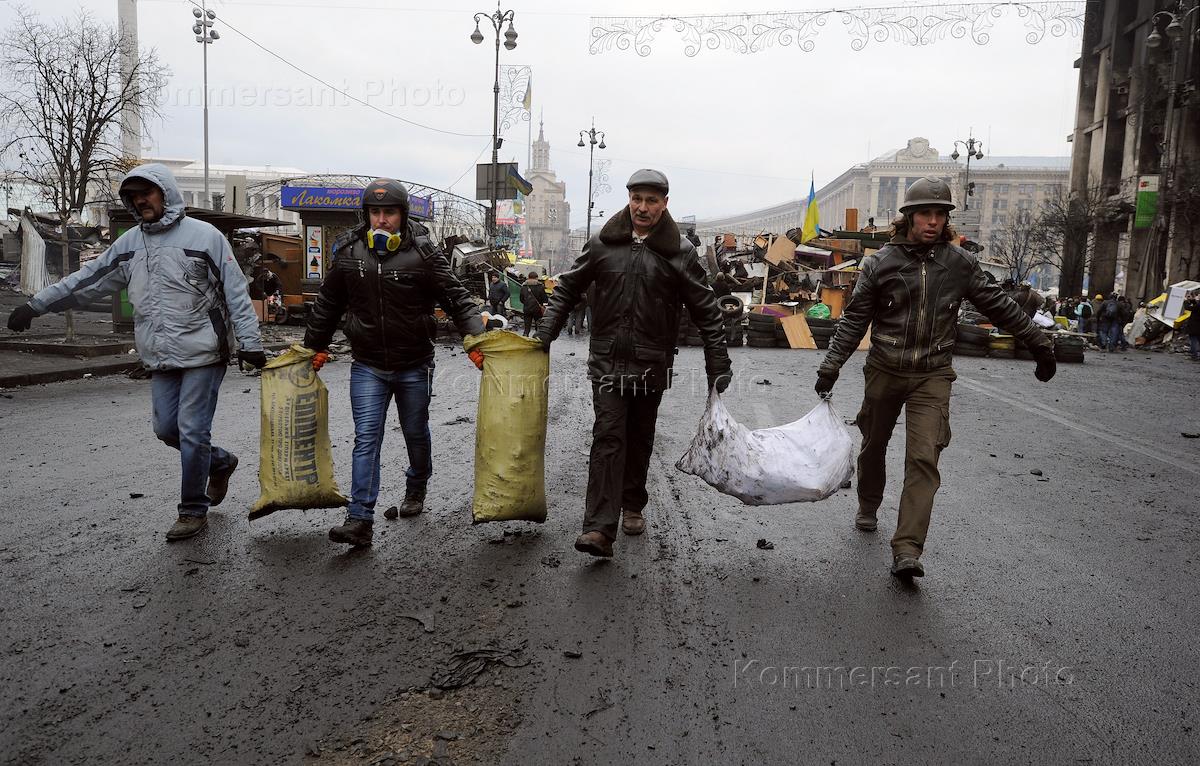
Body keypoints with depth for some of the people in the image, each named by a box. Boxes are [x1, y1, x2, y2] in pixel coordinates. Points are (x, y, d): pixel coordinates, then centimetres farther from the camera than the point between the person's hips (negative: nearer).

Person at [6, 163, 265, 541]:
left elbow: (236, 293, -7)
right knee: (166, 428, 9)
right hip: (160, 358, 6)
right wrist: (36, 304, 10)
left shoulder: (204, 235, -6)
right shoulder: (130, 243, 12)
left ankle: (193, 509, 10)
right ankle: (219, 462, 34)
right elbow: (87, 279, 15)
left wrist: (249, 342, -11)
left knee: (192, 431, -4)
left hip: (203, 354, -6)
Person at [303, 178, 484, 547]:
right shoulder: (348, 253, 0)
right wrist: (314, 347, 18)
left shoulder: (423, 253, -9)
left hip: (414, 365, -1)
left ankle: (416, 489, 44)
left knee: (416, 433, 17)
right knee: (366, 438, -6)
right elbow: (327, 305, 12)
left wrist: (477, 338, -22)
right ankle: (360, 520, -6)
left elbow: (457, 297, -10)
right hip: (367, 367, 1)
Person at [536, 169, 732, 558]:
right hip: (607, 361, 0)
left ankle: (632, 506, 33)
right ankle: (599, 528, -13)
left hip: (651, 365, 1)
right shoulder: (602, 244, 2)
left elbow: (706, 312, 1)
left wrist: (719, 370, -1)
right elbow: (567, 290, 12)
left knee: (639, 439, 13)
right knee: (608, 438, -9)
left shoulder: (680, 252, -1)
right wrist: (544, 335, 3)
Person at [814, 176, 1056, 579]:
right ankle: (868, 508, 43)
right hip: (884, 372, 0)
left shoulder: (960, 263, 1)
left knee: (924, 459, -12)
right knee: (873, 446, 16)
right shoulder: (880, 263, -4)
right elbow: (855, 318, 0)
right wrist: (832, 364, -6)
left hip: (932, 376, 0)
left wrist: (1038, 341, 15)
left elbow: (997, 305, 11)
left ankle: (907, 551, -13)